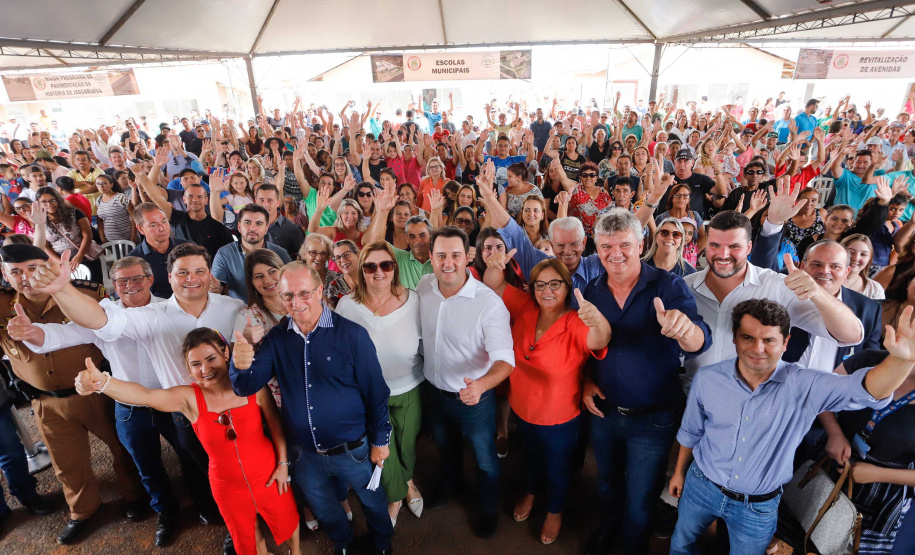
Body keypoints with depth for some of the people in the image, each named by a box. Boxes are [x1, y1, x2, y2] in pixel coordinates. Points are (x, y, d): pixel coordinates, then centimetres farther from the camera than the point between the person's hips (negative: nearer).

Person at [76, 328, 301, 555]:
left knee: (287, 522, 22)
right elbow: (144, 395, -37)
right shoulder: (189, 398, -20)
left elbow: (275, 425, -9)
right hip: (229, 488, 1)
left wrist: (283, 462, -4)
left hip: (268, 478, -1)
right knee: (246, 535, 26)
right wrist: (101, 382, -54)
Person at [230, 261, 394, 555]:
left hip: (353, 450, -3)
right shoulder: (276, 339, -7)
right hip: (305, 454, 4)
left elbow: (375, 391, -14)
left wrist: (379, 440, -8)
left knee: (373, 501, 23)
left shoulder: (352, 335, -21)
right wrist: (240, 365, -33)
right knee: (323, 510, 28)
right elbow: (247, 386, -11)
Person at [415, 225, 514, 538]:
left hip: (475, 397, -4)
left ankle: (488, 509, 51)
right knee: (445, 446, 32)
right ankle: (447, 484, 64)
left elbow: (504, 358, -33)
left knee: (485, 459, 21)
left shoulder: (489, 303, -30)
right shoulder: (423, 287, -13)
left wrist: (480, 384, -52)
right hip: (434, 391, 5)